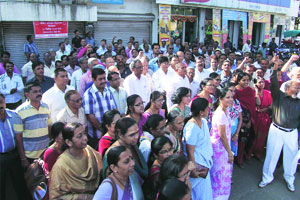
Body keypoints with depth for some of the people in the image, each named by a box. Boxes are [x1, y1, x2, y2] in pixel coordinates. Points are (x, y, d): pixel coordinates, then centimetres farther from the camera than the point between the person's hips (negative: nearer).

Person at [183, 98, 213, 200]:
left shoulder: (203, 121, 0)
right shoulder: (192, 127, -27)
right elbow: (190, 152, -22)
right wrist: (193, 170, -18)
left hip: (205, 162, 8)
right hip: (198, 165, -8)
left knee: (205, 187, 22)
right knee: (200, 191, 9)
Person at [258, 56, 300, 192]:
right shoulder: (279, 96, -3)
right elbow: (274, 83, -19)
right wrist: (275, 67, -32)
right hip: (276, 130, -3)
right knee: (271, 154, 4)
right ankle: (267, 177, 22)